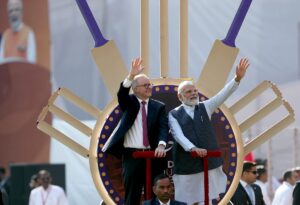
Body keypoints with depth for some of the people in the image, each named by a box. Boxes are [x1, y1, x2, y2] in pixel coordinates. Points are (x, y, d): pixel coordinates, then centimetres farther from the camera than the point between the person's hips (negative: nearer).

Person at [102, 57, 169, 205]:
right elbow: (121, 94, -15)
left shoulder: (159, 107, 9)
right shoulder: (129, 103, 7)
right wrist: (131, 76, -32)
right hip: (132, 155, -2)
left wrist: (161, 145, -23)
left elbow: (163, 127, -3)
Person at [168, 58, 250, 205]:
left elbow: (223, 95, -1)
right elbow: (178, 135, -12)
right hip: (186, 164, -2)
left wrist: (237, 78, -16)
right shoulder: (174, 114, 2)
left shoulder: (205, 107, 11)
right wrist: (193, 148, -29)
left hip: (208, 162, 2)